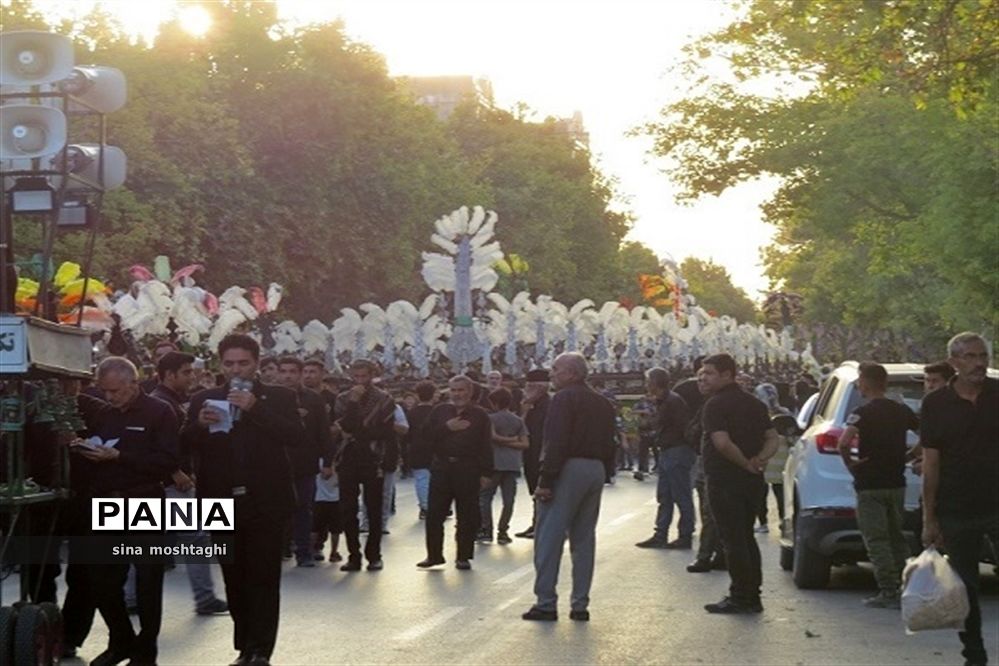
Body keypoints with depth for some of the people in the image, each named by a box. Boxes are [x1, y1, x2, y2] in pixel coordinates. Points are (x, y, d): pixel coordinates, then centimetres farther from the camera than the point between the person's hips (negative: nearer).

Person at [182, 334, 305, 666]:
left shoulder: (278, 397, 2)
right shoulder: (204, 399, 9)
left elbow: (298, 436, -12)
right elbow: (186, 445, 3)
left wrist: (256, 409, -19)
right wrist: (199, 424, -18)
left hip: (265, 501, -3)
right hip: (223, 502, 3)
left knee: (263, 578, -3)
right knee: (234, 579, 10)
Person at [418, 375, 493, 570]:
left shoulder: (480, 415, 3)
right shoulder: (440, 411, 11)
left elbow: (486, 446, -1)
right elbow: (427, 435, 2)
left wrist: (486, 473, -7)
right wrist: (447, 428, -11)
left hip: (468, 471, -2)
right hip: (442, 468, 2)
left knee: (467, 517, 1)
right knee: (434, 514, 3)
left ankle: (464, 556, 10)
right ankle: (434, 554, 13)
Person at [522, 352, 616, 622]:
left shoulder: (564, 398, -9)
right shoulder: (603, 404, 17)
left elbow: (556, 444, -17)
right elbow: (609, 445, 15)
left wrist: (545, 481, -17)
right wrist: (604, 473, 15)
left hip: (569, 469, -8)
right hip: (596, 470, 8)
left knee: (549, 537, -3)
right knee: (584, 538, 11)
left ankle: (546, 603, -4)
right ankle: (580, 605, 11)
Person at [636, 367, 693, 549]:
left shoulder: (673, 401, -16)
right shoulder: (659, 403, 15)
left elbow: (684, 428, -20)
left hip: (678, 452, -10)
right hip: (665, 453, 10)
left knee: (682, 497, -3)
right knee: (664, 497, 12)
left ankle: (686, 537, 3)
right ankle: (660, 535, 16)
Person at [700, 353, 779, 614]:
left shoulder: (716, 405, -13)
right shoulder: (754, 403, 13)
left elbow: (722, 443, -25)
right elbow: (773, 438, 11)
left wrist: (746, 463, -13)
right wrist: (759, 460, -4)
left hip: (725, 480, -8)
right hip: (752, 482, 8)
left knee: (733, 540, -2)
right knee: (746, 538, 15)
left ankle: (740, 597, -1)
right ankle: (752, 596, 18)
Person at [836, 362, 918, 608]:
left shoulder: (862, 413, -13)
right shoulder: (902, 411, 6)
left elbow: (843, 443, -28)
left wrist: (849, 462, -12)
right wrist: (911, 455, 17)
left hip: (870, 486, -6)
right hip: (897, 483, 6)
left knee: (877, 541, -2)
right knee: (897, 537, 16)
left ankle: (888, 592, -6)